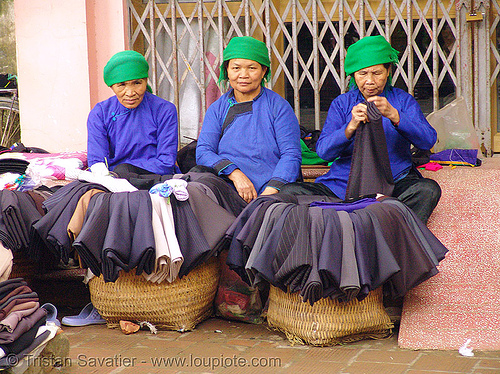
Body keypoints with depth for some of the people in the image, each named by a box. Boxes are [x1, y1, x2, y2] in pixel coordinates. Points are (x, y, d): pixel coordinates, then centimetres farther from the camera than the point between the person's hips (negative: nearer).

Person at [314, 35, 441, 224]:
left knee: (429, 189, -30)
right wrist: (351, 126, -23)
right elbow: (323, 151, -4)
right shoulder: (341, 104, 9)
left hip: (396, 182, 0)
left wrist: (394, 115, -23)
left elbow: (428, 140, -8)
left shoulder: (403, 100, 8)